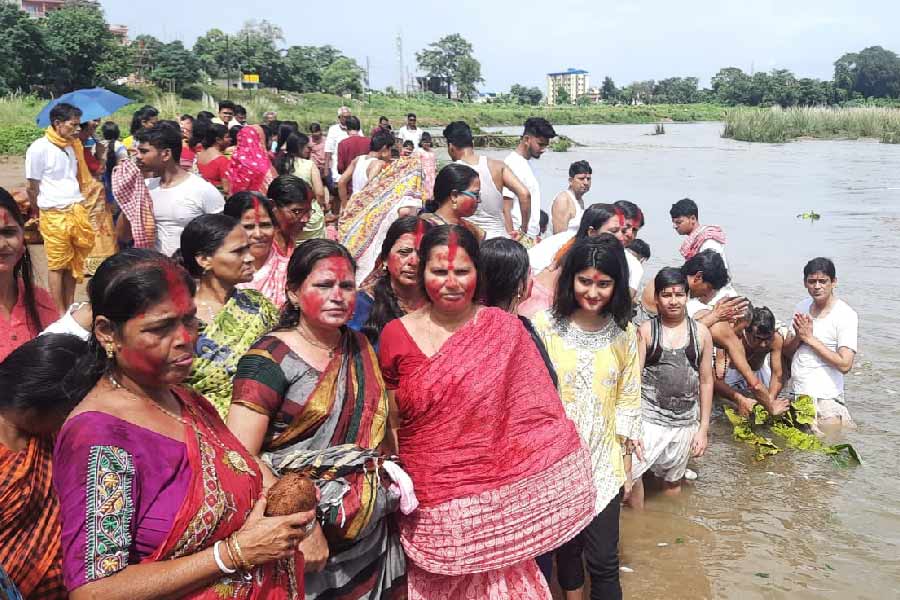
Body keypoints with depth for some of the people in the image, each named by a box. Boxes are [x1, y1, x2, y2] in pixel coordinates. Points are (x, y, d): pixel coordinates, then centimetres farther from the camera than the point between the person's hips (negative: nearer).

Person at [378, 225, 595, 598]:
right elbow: (391, 422, 6)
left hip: (498, 497, 0)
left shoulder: (504, 329, -4)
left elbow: (539, 414, -1)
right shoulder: (397, 335, -3)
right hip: (430, 506, 1)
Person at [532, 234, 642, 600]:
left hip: (605, 460, 1)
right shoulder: (545, 326, -12)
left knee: (603, 556, 2)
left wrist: (627, 456, 6)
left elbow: (628, 397, 5)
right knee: (566, 543, 15)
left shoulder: (624, 333, -1)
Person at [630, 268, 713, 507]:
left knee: (673, 481, 15)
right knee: (628, 470, -20)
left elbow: (706, 381, 7)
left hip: (686, 422, 2)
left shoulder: (700, 332, 2)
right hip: (650, 418, -2)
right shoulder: (646, 331, -4)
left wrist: (703, 429, 5)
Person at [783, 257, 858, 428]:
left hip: (824, 400, -6)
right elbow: (786, 351, 12)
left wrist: (810, 338, -15)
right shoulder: (801, 308, 8)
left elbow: (845, 365, -20)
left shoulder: (845, 315, -11)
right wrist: (798, 336, -9)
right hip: (795, 395, 6)